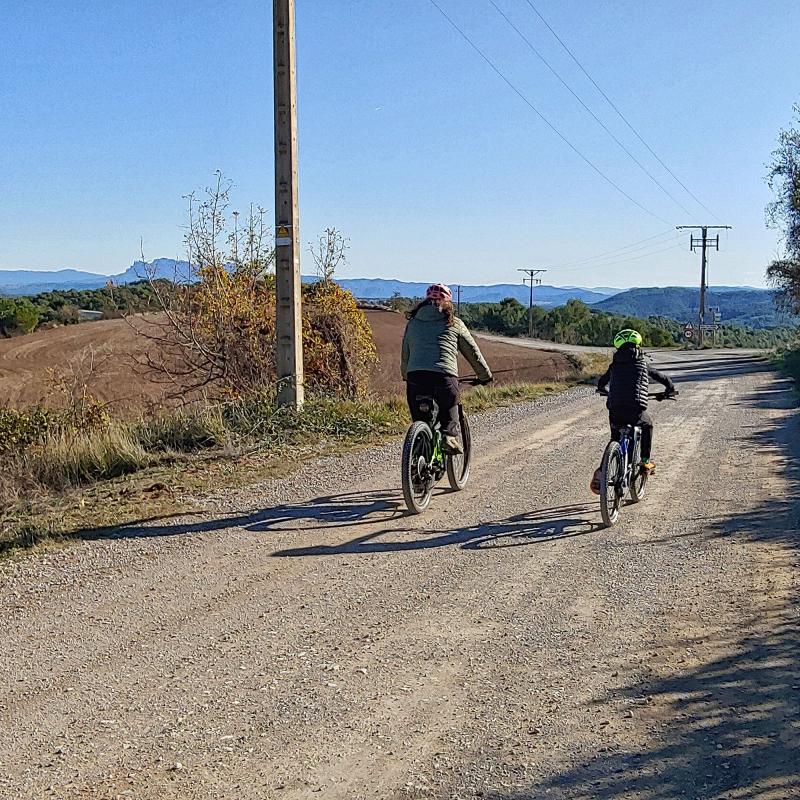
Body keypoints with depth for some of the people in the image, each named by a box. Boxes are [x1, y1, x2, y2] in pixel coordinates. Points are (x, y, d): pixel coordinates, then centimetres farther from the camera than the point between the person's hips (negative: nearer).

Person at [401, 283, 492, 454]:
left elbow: (405, 355, 28)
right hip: (444, 377, -2)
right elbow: (473, 352, 21)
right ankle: (449, 436, -10)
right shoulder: (454, 323, 15)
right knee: (449, 416, 17)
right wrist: (485, 376, 33)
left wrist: (406, 377, 43)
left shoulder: (412, 323, 22)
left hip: (415, 377, 2)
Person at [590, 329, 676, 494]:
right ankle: (645, 461, 27)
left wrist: (602, 390, 51)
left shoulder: (614, 365, 16)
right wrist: (670, 390, 43)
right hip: (636, 411, -2)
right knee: (647, 425, 32)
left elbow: (601, 382, 29)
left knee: (615, 442, 22)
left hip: (615, 412, 2)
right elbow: (663, 378, 22)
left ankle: (602, 470, 0)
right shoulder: (643, 364, 12)